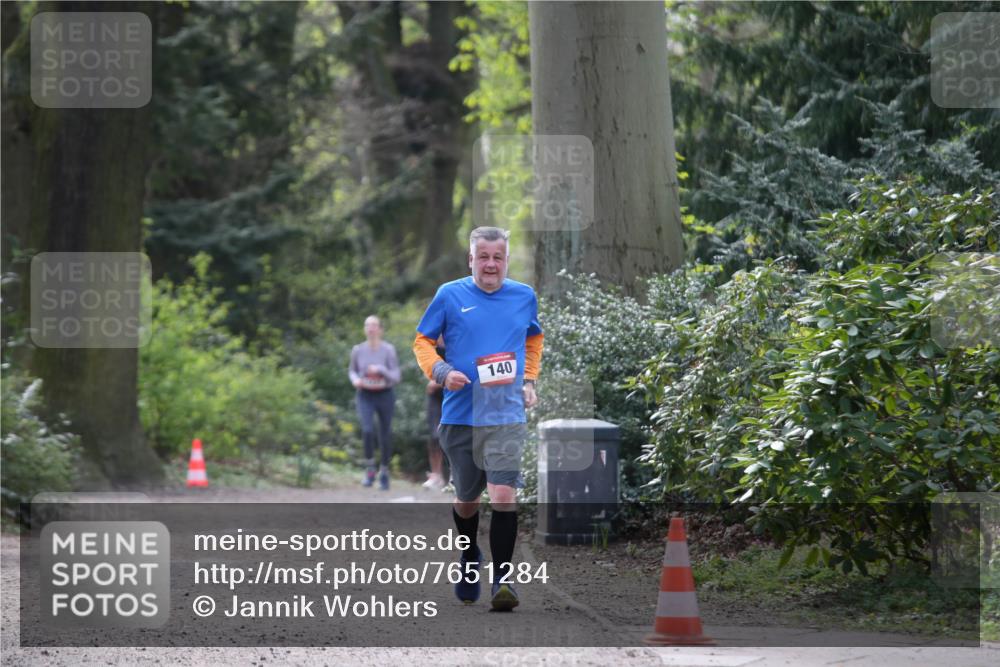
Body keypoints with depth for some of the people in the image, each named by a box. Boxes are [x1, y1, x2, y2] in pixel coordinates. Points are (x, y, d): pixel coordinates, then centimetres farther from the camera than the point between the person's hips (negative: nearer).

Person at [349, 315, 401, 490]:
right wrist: (355, 380, -9)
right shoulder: (358, 350, -4)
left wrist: (380, 370, -29)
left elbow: (396, 378, -12)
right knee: (367, 430, -23)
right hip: (365, 396, 1)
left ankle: (384, 472, 32)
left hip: (385, 395, 0)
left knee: (385, 435, 9)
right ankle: (369, 470, -8)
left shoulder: (388, 350, -12)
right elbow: (352, 370, 13)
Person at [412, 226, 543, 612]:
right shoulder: (450, 295, 0)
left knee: (503, 494, -17)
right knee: (466, 499, 13)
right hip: (459, 415, 0)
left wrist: (529, 380, 13)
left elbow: (534, 338, 25)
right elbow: (422, 341, 6)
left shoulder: (524, 297, 7)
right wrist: (441, 372, -12)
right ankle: (470, 558, 40)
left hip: (506, 416, 0)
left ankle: (503, 576, -10)